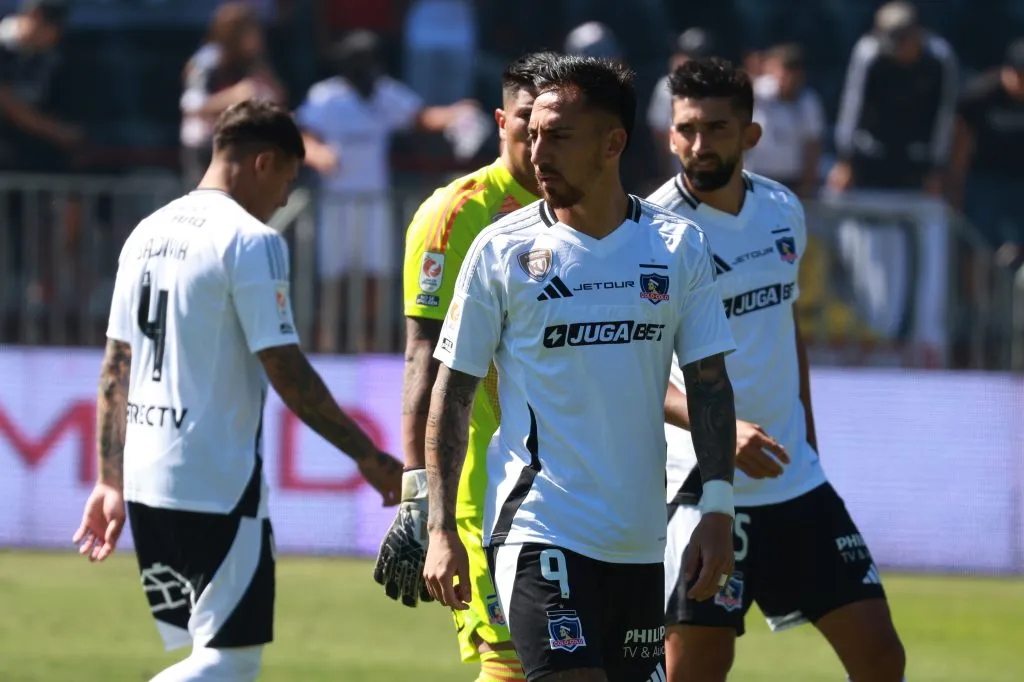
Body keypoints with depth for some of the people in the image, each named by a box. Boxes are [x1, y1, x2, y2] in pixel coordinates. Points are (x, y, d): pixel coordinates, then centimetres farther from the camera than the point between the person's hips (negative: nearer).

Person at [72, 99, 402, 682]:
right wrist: (369, 458, -7)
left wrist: (112, 481, 20)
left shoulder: (148, 233, 13)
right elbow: (286, 372, -14)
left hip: (146, 480, 8)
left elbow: (115, 368, 15)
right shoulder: (251, 241, -11)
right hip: (218, 483, -8)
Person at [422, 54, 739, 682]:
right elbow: (453, 392, 1)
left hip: (641, 541, 4)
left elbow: (709, 383, 8)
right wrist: (441, 529, -4)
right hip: (537, 530, -4)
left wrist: (719, 510, 0)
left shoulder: (679, 247, 4)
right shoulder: (501, 251, -2)